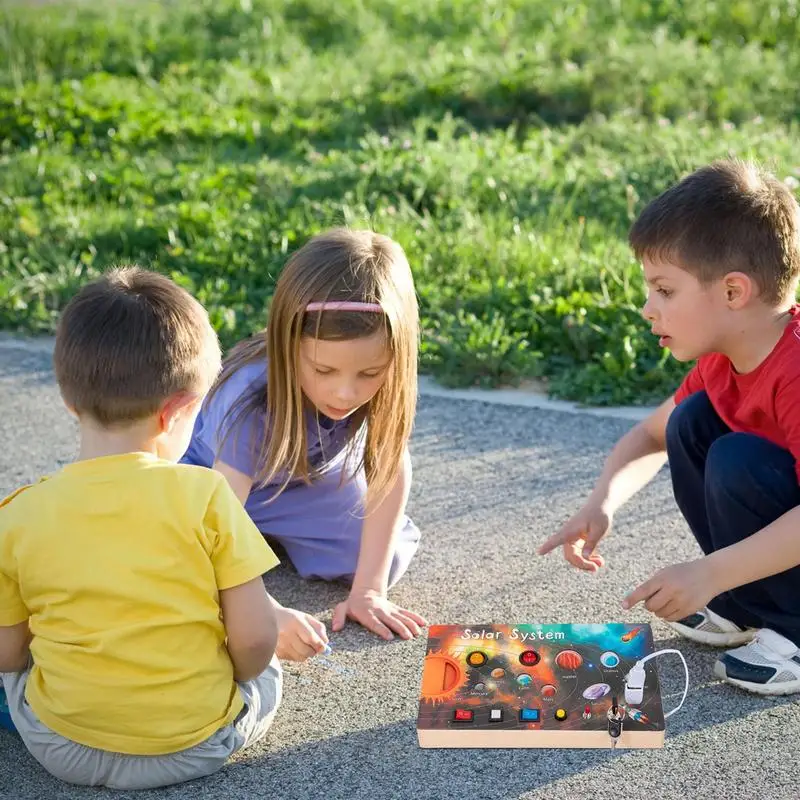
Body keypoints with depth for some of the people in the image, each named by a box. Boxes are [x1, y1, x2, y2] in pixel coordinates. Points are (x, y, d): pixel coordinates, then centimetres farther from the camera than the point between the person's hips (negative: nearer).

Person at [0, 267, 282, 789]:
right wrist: (234, 679, 7)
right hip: (202, 745, -3)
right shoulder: (204, 494, -16)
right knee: (266, 670, 26)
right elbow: (255, 640, -14)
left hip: (63, 751, 3)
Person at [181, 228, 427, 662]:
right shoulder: (251, 402, -43)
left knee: (387, 557, -14)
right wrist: (268, 614, -63)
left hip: (311, 471, 3)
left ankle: (271, 534, 13)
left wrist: (368, 590, -27)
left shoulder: (379, 378, -34)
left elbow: (390, 466, -25)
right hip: (218, 468, -3)